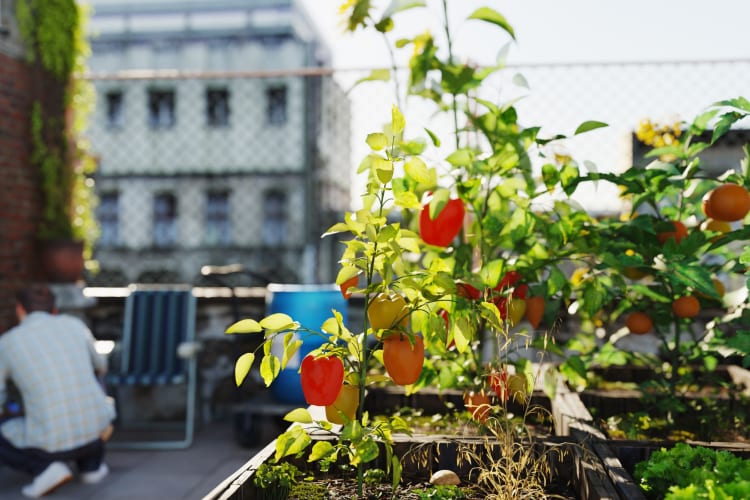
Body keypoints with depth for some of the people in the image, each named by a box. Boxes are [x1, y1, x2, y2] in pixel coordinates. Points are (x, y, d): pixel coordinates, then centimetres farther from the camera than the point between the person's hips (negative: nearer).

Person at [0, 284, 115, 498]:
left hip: (51, 440, -3)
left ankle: (46, 467, 3)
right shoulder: (75, 324, 11)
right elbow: (100, 366, 30)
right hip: (96, 428, 3)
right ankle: (91, 463, 24)